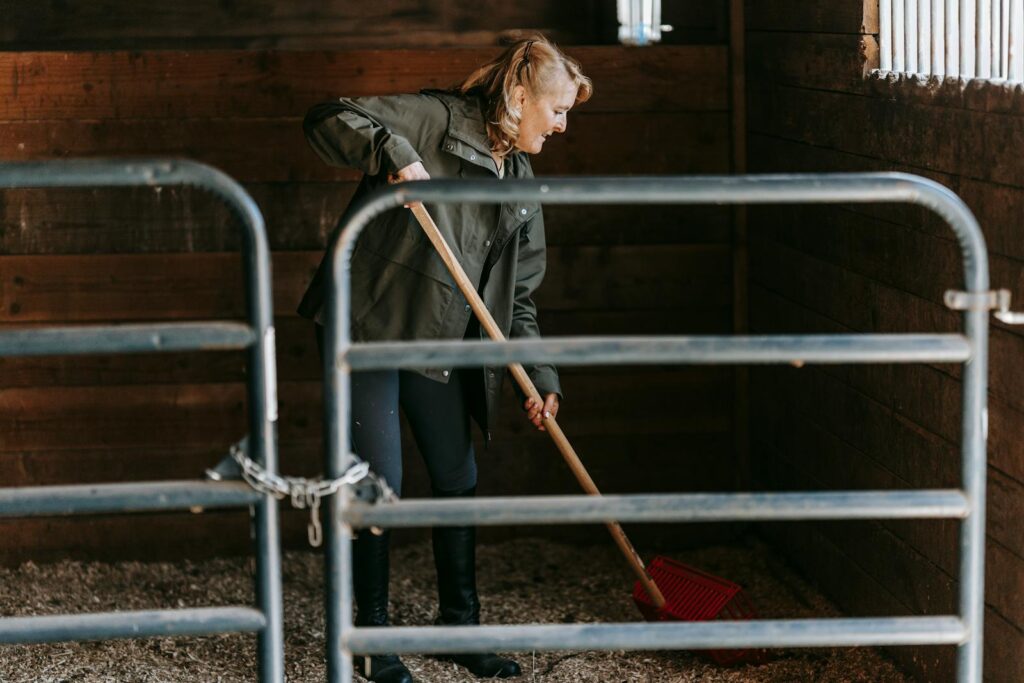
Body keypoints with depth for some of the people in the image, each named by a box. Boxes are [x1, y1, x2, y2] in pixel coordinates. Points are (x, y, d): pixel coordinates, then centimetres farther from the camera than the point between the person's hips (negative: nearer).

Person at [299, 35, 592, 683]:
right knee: (379, 482, -5)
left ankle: (460, 626, 27)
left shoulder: (521, 182, 10)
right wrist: (394, 153, -34)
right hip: (368, 326, -7)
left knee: (459, 480, 11)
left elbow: (517, 295, 12)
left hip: (442, 343, 7)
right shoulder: (436, 119, -11)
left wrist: (540, 375, 2)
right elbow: (328, 118, -19)